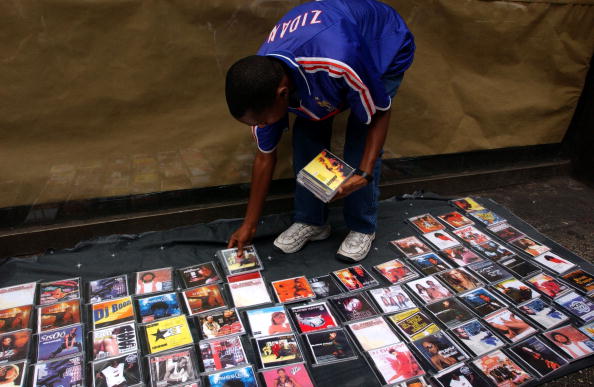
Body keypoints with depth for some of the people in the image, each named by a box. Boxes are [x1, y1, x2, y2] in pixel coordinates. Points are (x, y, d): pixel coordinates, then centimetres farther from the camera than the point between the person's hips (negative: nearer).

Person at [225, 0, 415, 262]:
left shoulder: (340, 63, -46)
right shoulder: (263, 86, -25)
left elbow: (380, 113, -25)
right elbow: (265, 156, -11)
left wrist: (364, 174, -33)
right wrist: (249, 225, -5)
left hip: (385, 47, -4)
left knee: (360, 143, -16)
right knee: (306, 135, -9)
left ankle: (363, 228, 5)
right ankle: (310, 221, 9)